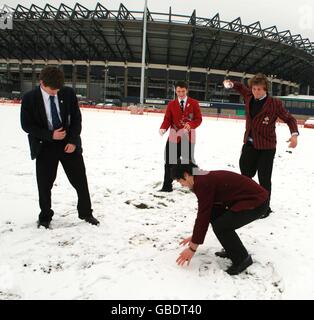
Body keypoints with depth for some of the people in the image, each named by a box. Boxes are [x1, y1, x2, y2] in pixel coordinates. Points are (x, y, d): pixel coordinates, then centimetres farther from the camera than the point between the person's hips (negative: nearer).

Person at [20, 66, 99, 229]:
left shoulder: (68, 93, -6)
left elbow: (76, 118, 0)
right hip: (45, 146, -1)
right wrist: (50, 135, -18)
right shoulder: (29, 98, -11)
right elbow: (26, 125, -7)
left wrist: (73, 141, -10)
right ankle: (45, 216, 28)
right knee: (44, 184, 6)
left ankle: (86, 213, 24)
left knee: (80, 180, 6)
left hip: (69, 144, 2)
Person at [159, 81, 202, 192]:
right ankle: (167, 186, 12)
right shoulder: (171, 104, 4)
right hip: (174, 137, 2)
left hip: (188, 138, -1)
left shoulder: (194, 103, 1)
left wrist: (190, 125, -22)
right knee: (170, 162, 1)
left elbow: (198, 119, -2)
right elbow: (167, 119, -2)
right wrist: (163, 128, -22)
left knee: (188, 161, 6)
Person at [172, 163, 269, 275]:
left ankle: (242, 259, 3)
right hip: (251, 198, 10)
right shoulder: (206, 178, 10)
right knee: (214, 215, 10)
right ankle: (233, 250, 21)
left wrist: (192, 248, -9)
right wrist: (195, 236, 26)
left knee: (220, 226, -17)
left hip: (257, 202, -10)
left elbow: (203, 216, -18)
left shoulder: (204, 183, -21)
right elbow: (206, 211, 19)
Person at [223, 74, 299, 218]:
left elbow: (289, 119, -5)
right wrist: (230, 84, 0)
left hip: (266, 147, -5)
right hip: (249, 144, 5)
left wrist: (294, 134, -22)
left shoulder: (275, 103, -12)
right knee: (245, 174, 14)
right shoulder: (249, 97, 1)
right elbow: (240, 86, 21)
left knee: (264, 178, 2)